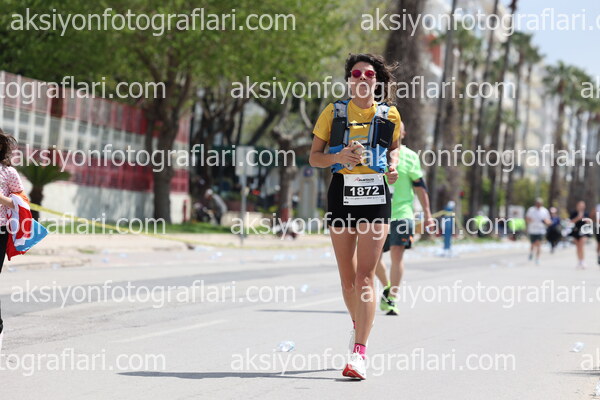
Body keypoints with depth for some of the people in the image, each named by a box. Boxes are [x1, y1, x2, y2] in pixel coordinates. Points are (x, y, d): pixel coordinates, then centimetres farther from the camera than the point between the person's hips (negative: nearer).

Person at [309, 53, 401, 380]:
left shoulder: (389, 115, 6)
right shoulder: (333, 112, 5)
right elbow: (314, 157, 6)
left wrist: (393, 164, 2)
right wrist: (339, 157, -13)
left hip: (375, 196, -1)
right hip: (342, 192, 1)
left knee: (365, 276, -11)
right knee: (347, 276, 9)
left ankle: (359, 353, -17)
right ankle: (358, 325, 38)